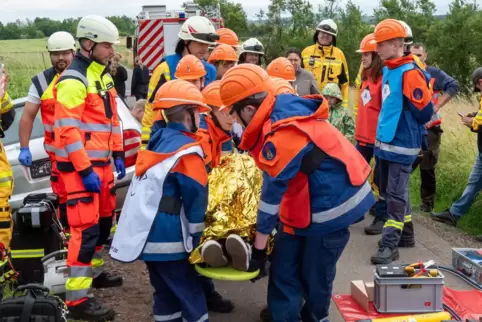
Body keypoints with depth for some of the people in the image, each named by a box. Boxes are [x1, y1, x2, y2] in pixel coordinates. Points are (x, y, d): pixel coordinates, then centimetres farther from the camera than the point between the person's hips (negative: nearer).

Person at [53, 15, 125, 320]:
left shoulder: (104, 75, 14)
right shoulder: (73, 80, -16)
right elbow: (68, 130, -21)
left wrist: (118, 155, 15)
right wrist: (85, 170, -22)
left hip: (101, 161, 9)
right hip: (80, 165, -9)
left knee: (104, 220, 19)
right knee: (85, 228, -10)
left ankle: (93, 271, 37)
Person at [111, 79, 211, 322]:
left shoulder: (159, 140, 11)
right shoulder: (187, 150, -14)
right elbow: (196, 198, -13)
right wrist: (195, 239, -1)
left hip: (146, 235, 8)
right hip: (167, 239, -8)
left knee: (166, 294, 19)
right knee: (191, 297, 3)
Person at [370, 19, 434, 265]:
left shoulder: (410, 73, -17)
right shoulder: (388, 70, 10)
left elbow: (424, 111, -16)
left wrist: (408, 131, -2)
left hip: (401, 145, -9)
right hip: (385, 142, 9)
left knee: (396, 195, -5)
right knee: (390, 192, 16)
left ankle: (390, 245, 0)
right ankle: (406, 234, 31)